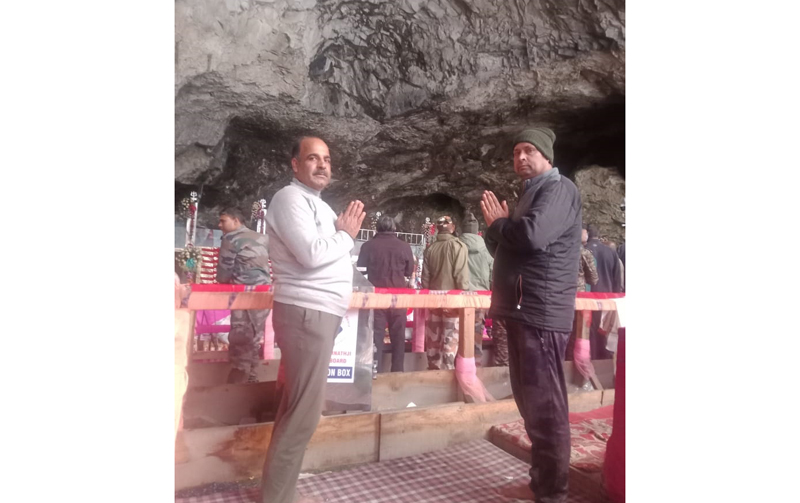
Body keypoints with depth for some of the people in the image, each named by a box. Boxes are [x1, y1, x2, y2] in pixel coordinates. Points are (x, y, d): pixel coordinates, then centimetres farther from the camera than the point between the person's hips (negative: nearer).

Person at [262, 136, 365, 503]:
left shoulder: (317, 204, 21)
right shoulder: (291, 198, -9)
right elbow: (311, 254, -20)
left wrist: (344, 230, 7)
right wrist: (346, 235, -7)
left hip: (320, 312, 10)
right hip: (305, 312, -10)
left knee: (297, 408, 13)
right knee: (304, 412, -8)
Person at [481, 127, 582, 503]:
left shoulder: (559, 189, -6)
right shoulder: (530, 194, 23)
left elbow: (533, 234, -25)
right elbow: (502, 248, 23)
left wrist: (498, 223, -7)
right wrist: (498, 225, 3)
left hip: (541, 312, -10)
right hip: (522, 310, 10)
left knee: (545, 405, -5)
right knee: (529, 401, 15)